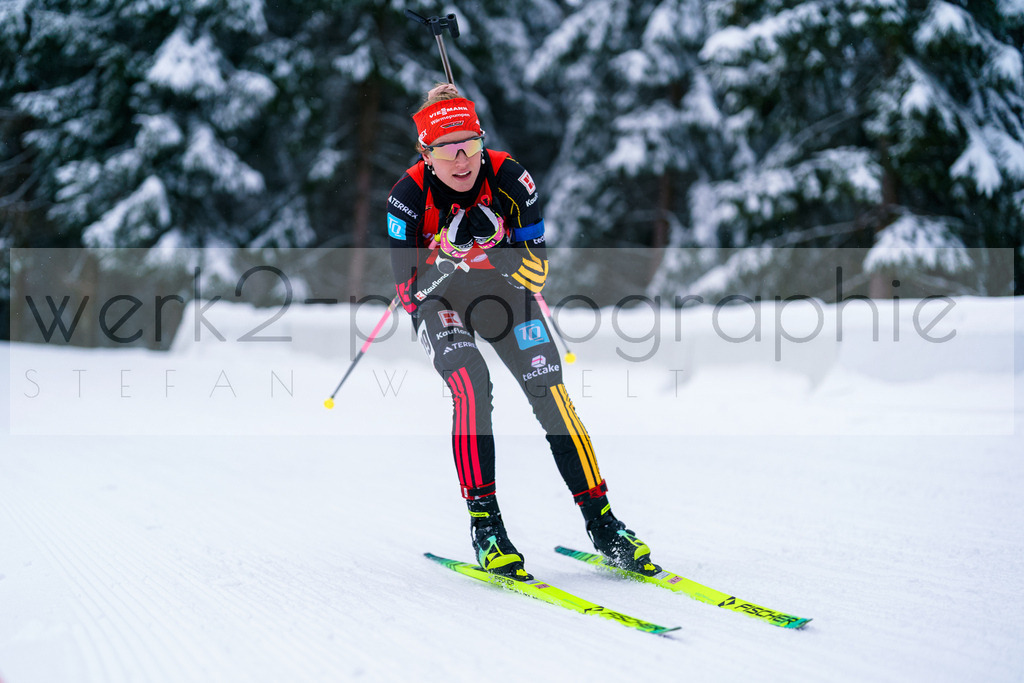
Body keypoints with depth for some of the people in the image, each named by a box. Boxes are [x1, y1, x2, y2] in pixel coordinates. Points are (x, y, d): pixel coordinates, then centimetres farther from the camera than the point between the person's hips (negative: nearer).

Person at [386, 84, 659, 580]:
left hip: (504, 291, 2)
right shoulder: (410, 196, -23)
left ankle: (600, 521, -6)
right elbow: (407, 286, -21)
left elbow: (534, 256, -13)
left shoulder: (508, 177, -20)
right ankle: (484, 523, -21)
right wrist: (449, 249, -36)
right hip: (439, 299, -2)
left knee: (549, 393, -13)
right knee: (472, 386, -28)